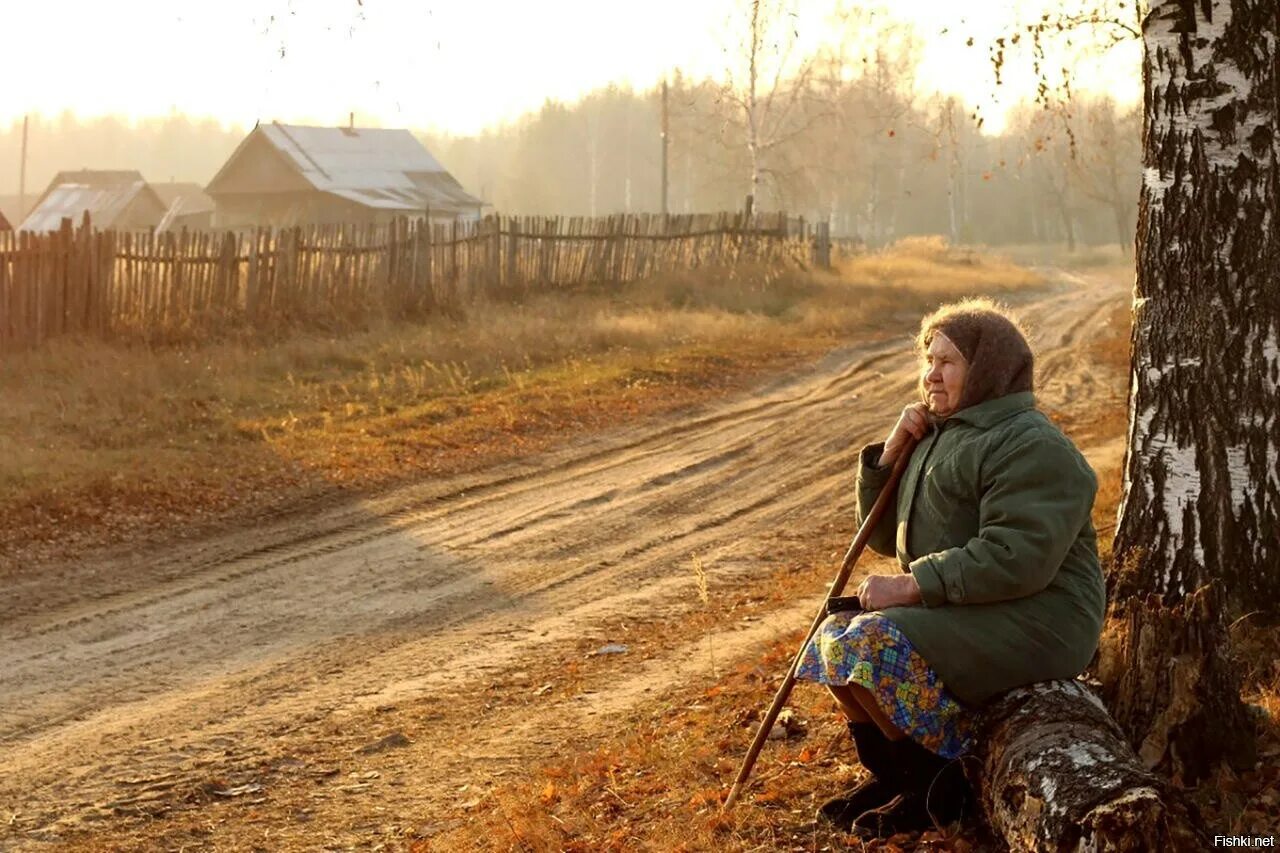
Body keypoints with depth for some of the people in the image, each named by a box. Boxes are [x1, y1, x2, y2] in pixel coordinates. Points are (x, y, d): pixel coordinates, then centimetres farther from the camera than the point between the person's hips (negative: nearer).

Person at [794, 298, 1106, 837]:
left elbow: (1018, 558, -26)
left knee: (869, 647, -24)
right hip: (955, 610, 10)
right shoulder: (937, 437, 17)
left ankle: (934, 786, -7)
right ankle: (892, 772, 12)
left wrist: (912, 586, -24)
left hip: (1031, 619, -10)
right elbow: (884, 536, 19)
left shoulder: (1032, 447, -14)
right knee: (835, 636, -1)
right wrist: (891, 454, 4)